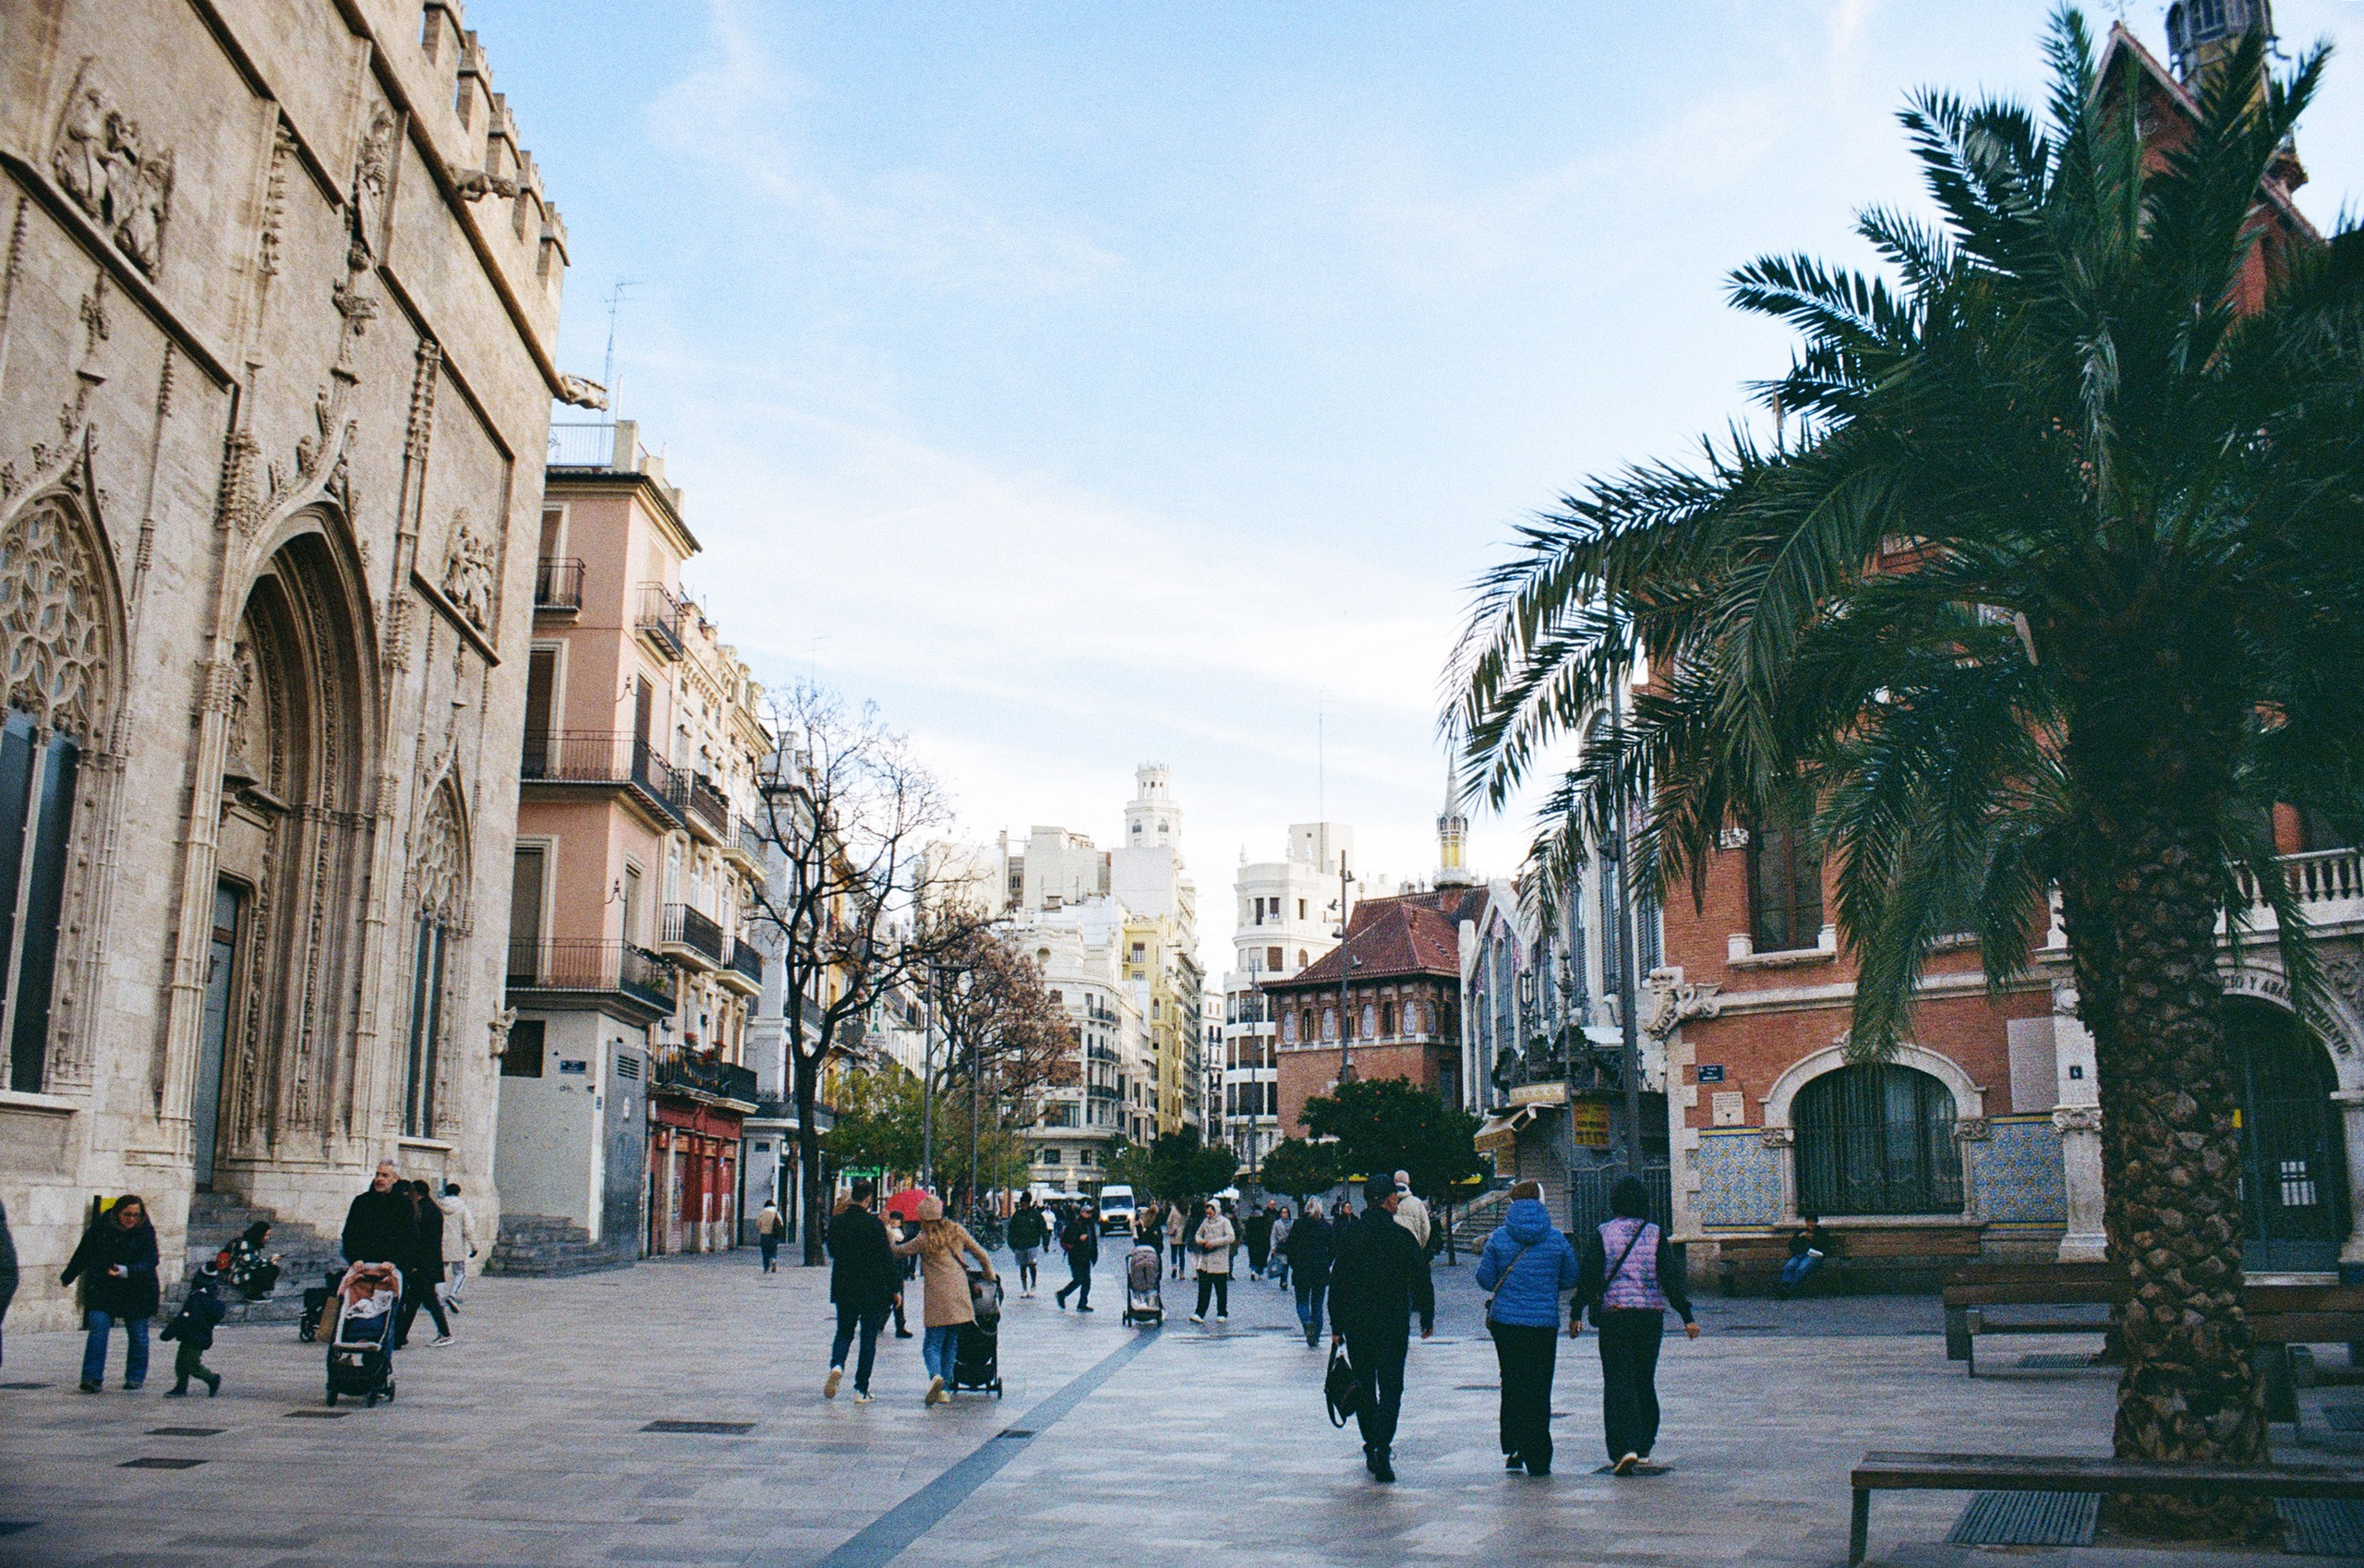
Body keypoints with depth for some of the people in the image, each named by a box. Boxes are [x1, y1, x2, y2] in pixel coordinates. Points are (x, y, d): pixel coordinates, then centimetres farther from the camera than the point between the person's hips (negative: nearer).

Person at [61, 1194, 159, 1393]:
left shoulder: (146, 1231, -8)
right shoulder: (100, 1228, -4)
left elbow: (149, 1262, -16)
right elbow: (83, 1254, 11)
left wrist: (126, 1271, -34)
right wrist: (67, 1278, 22)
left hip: (137, 1291, -1)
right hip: (102, 1289, 1)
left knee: (138, 1335, 3)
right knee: (98, 1328, -13)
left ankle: (135, 1379, 16)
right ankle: (92, 1378, -11)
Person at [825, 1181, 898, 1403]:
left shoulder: (836, 1221, -2)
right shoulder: (874, 1224, -14)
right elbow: (887, 1258, -10)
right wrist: (895, 1288, -2)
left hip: (844, 1288, 3)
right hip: (872, 1290, -3)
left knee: (844, 1332, 17)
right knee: (869, 1337, 7)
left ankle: (836, 1365, -13)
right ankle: (861, 1390, 6)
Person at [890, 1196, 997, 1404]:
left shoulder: (924, 1240, -2)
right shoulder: (956, 1232, 10)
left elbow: (896, 1251, 6)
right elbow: (982, 1255, 13)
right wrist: (990, 1278, 27)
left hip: (937, 1298, -4)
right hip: (960, 1297, 4)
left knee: (932, 1344, -1)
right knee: (951, 1344, 12)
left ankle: (936, 1375, -28)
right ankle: (943, 1389, 10)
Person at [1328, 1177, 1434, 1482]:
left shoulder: (1349, 1235, 1)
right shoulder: (1402, 1236, -5)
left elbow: (1337, 1282, 1)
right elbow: (1421, 1281, -2)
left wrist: (1337, 1326, 6)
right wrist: (1427, 1319, 10)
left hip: (1355, 1325, 2)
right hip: (1393, 1325, -2)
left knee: (1365, 1388, 15)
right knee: (1391, 1388, 0)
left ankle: (1371, 1448, 19)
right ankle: (1382, 1449, -16)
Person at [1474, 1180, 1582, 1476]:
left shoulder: (1498, 1238, -3)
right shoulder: (1556, 1239, -1)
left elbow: (1485, 1279, 0)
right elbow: (1572, 1279, 7)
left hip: (1505, 1320, 0)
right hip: (1544, 1323, 0)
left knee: (1512, 1385, 14)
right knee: (1539, 1389, 6)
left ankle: (1512, 1448, 11)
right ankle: (1538, 1460, 5)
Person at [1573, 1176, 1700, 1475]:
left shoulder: (1601, 1235, -1)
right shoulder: (1655, 1235, 2)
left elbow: (1590, 1277, -3)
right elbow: (1671, 1278, -2)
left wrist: (1576, 1314, 5)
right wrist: (1687, 1317, 1)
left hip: (1614, 1315, -2)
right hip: (1651, 1315, 2)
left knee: (1618, 1383, -4)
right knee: (1645, 1381, 16)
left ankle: (1625, 1448, -18)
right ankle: (1643, 1447, 25)